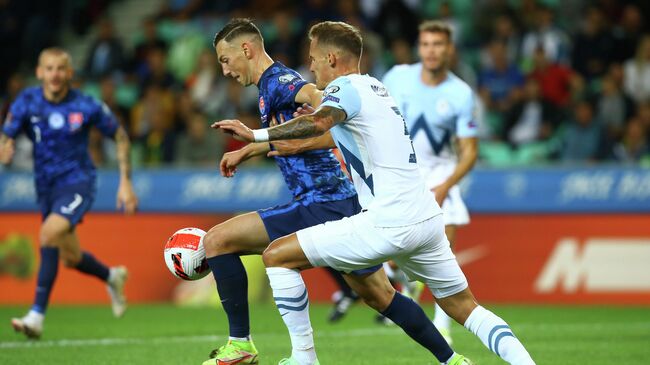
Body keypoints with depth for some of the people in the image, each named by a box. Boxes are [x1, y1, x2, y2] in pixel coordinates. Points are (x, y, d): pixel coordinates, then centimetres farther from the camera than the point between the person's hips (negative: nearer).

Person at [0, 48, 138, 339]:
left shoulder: (87, 107, -12)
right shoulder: (27, 102, -7)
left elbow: (120, 137, 1)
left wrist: (125, 183, -3)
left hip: (78, 181, -5)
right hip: (46, 185, 5)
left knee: (49, 235, -29)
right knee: (70, 258, 15)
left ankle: (37, 316, -29)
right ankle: (112, 277, 49)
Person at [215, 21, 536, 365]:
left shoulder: (345, 88, -5)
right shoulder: (375, 87, 22)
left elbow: (319, 122, -28)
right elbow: (331, 130, 37)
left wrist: (256, 134, -29)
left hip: (388, 226, -9)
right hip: (427, 217, 9)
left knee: (276, 256, 0)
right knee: (464, 307, 20)